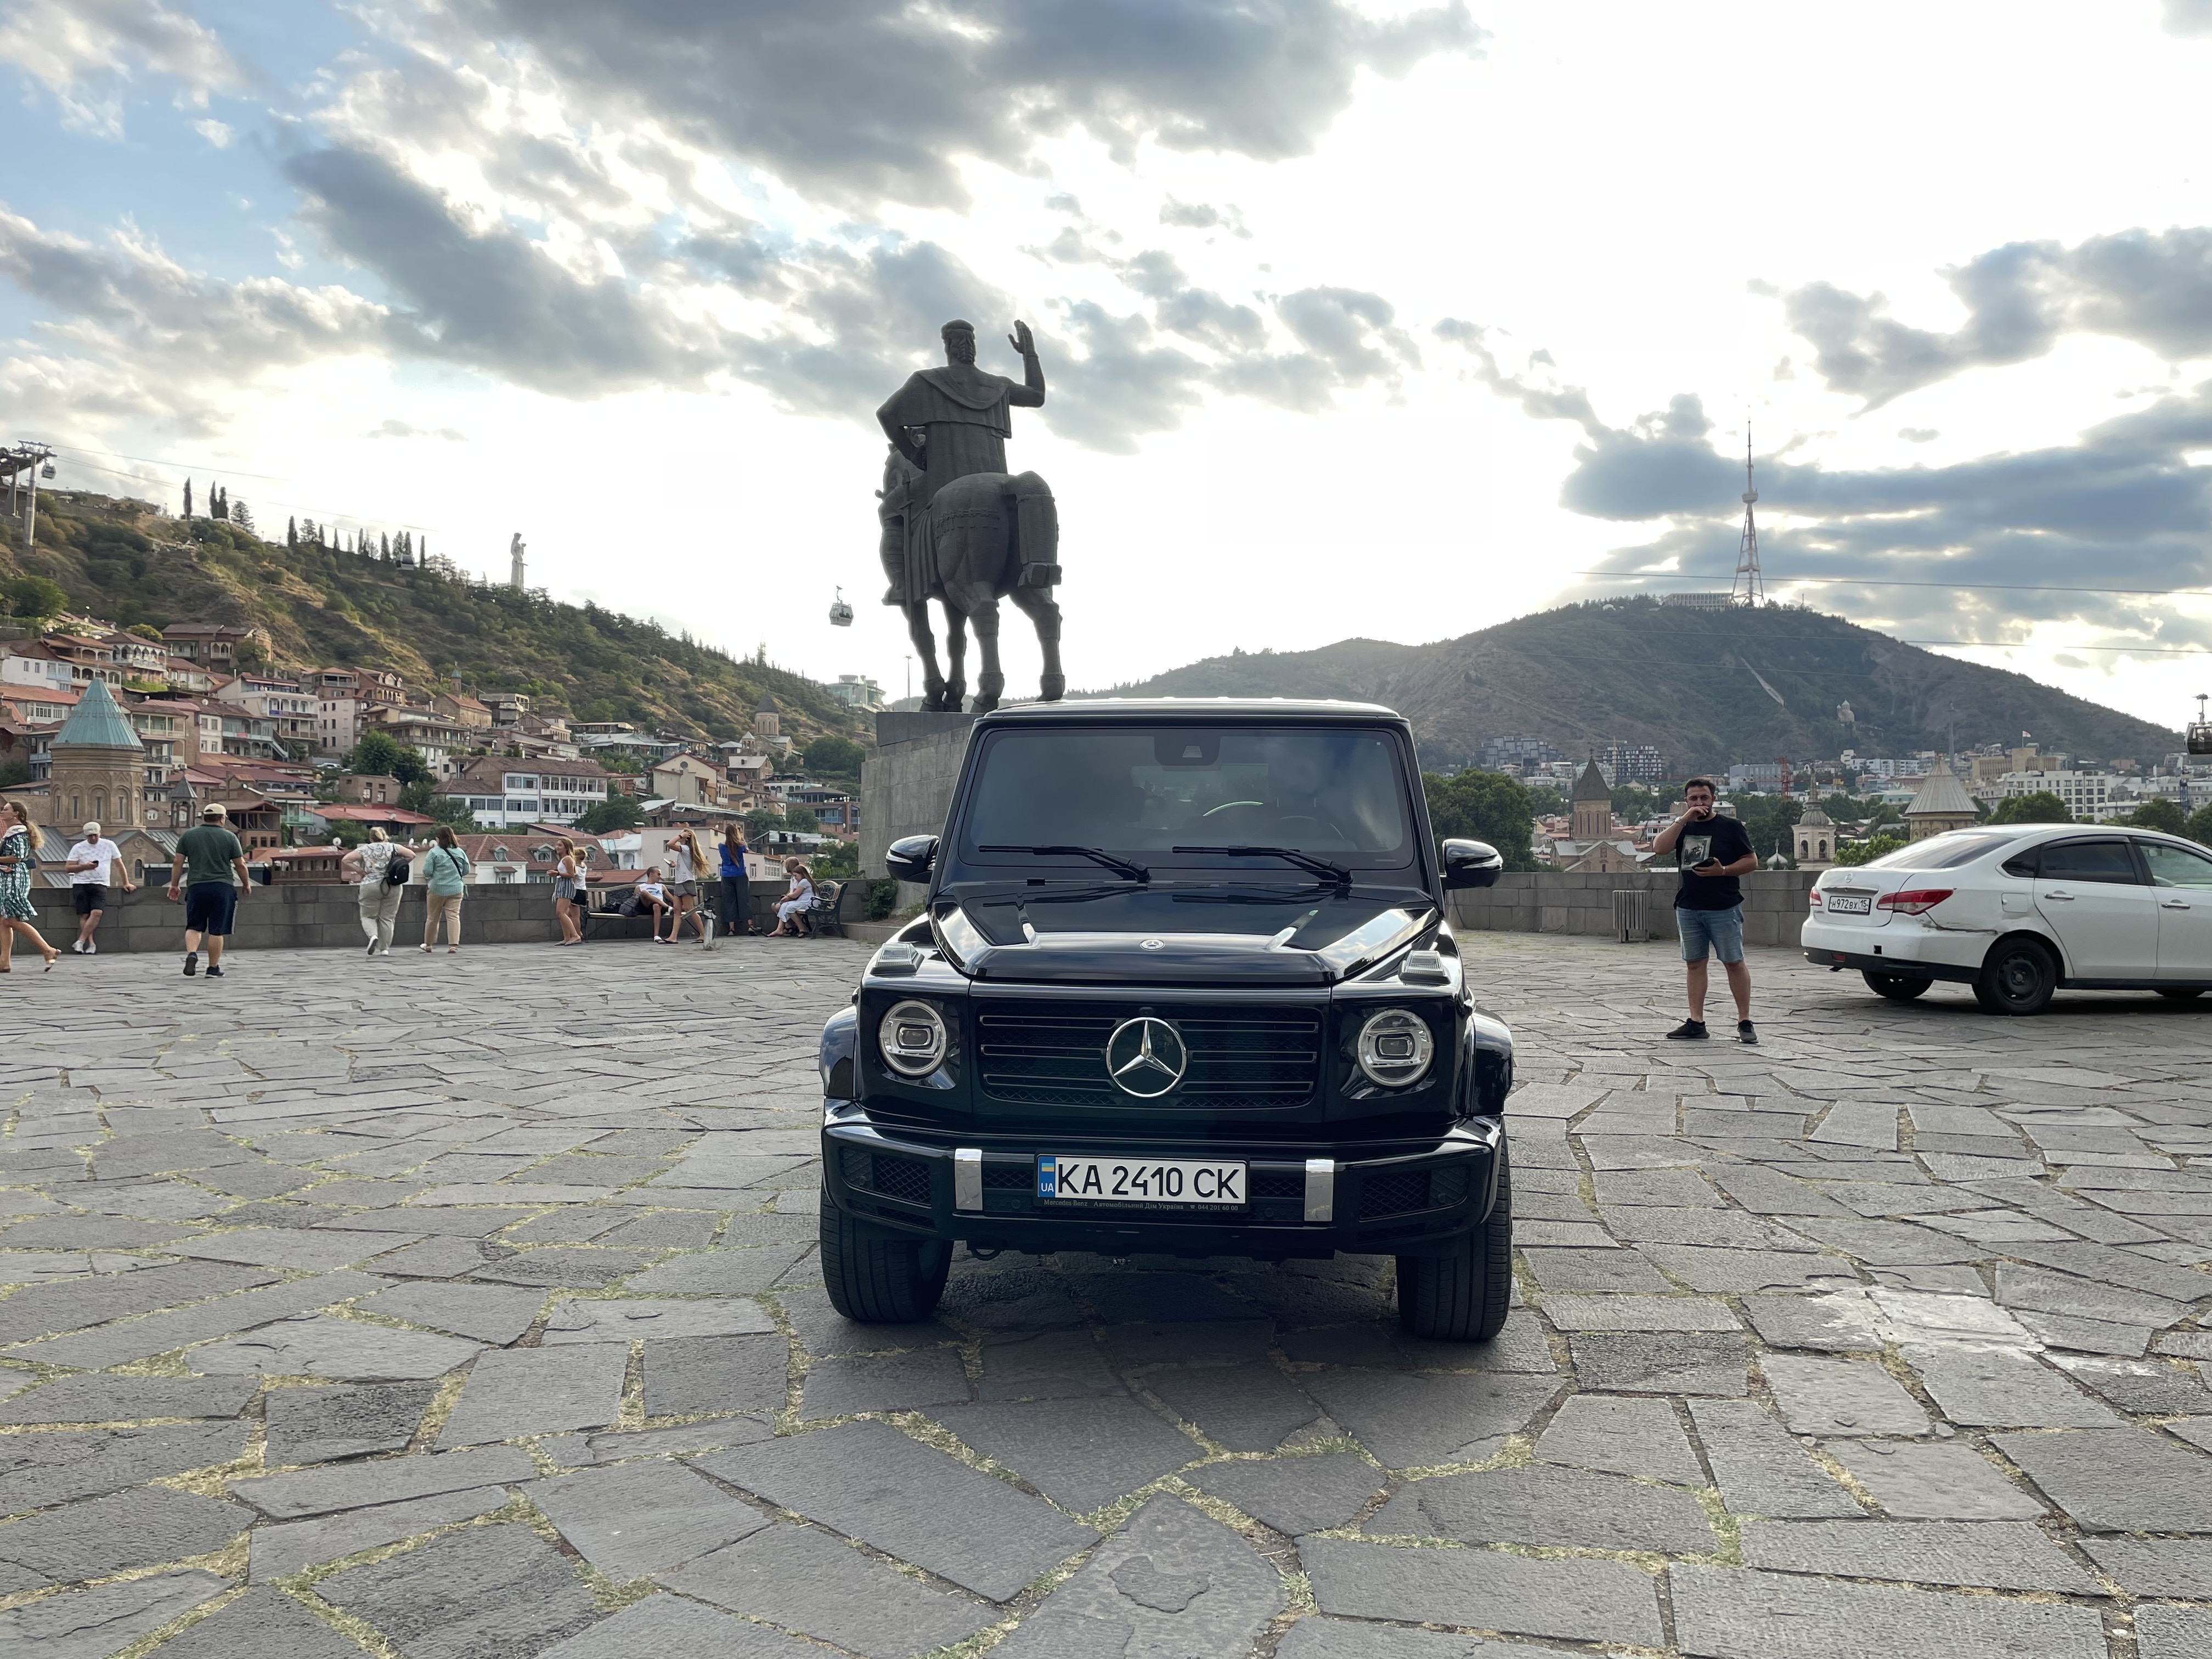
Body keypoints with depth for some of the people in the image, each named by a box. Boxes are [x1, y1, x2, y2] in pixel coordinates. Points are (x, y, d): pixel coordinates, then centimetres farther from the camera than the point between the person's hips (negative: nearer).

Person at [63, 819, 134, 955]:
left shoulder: (109, 845, 11)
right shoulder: (78, 848, 8)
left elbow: (119, 865, 17)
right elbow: (68, 868, 5)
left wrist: (126, 883, 14)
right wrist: (85, 867, -10)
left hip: (100, 884, 0)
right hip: (81, 883, 1)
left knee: (97, 913, -20)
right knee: (84, 915, -9)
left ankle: (80, 942, -19)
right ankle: (91, 945, -9)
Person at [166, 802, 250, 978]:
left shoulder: (188, 836, 7)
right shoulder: (230, 837, 2)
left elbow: (178, 863, 6)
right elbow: (240, 865, 4)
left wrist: (174, 885, 15)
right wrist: (246, 884, 19)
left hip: (196, 887, 2)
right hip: (223, 887, -2)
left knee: (194, 927, 11)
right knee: (217, 931, 2)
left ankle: (192, 953, -14)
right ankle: (213, 968, 6)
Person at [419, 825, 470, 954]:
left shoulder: (434, 852, -9)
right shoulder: (460, 852, 2)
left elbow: (427, 872, -11)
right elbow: (466, 871, 7)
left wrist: (427, 876, 12)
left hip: (437, 890, -2)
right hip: (456, 889, 2)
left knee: (432, 918, 12)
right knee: (453, 916, -1)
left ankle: (427, 945, 26)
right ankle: (453, 945, -13)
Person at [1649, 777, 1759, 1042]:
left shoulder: (1730, 827, 2)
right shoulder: (1682, 828, 12)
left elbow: (1752, 861, 1)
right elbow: (1659, 849, -6)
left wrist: (1723, 871, -15)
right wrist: (1683, 819, -11)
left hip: (1724, 908, -4)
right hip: (1688, 908, 4)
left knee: (1734, 963, -3)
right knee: (1694, 964, 6)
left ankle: (1745, 1022, 2)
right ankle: (1696, 1023, 10)